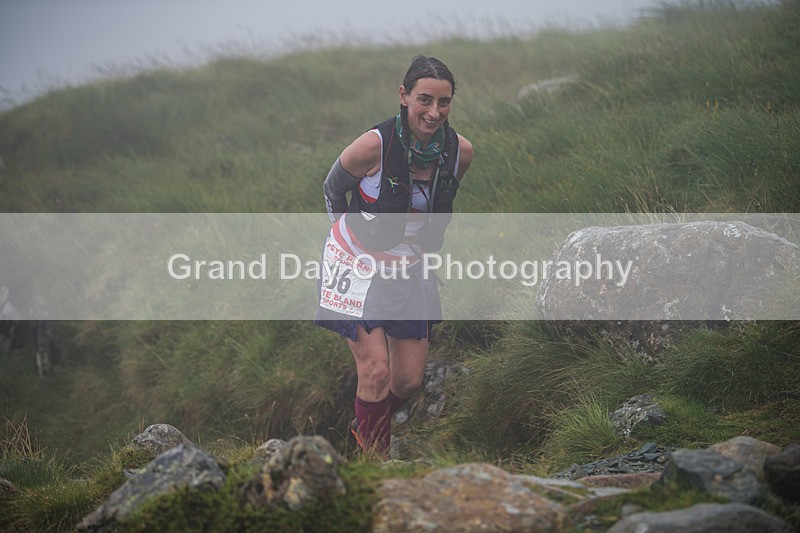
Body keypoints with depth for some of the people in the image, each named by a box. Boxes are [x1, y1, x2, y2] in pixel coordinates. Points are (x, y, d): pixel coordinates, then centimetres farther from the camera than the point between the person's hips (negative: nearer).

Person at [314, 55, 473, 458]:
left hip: (408, 270, 4)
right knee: (376, 370, -15)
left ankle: (366, 429, 37)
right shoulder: (374, 146, -25)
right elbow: (332, 189, -4)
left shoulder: (460, 152, -12)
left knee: (409, 380, 6)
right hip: (357, 267, -4)